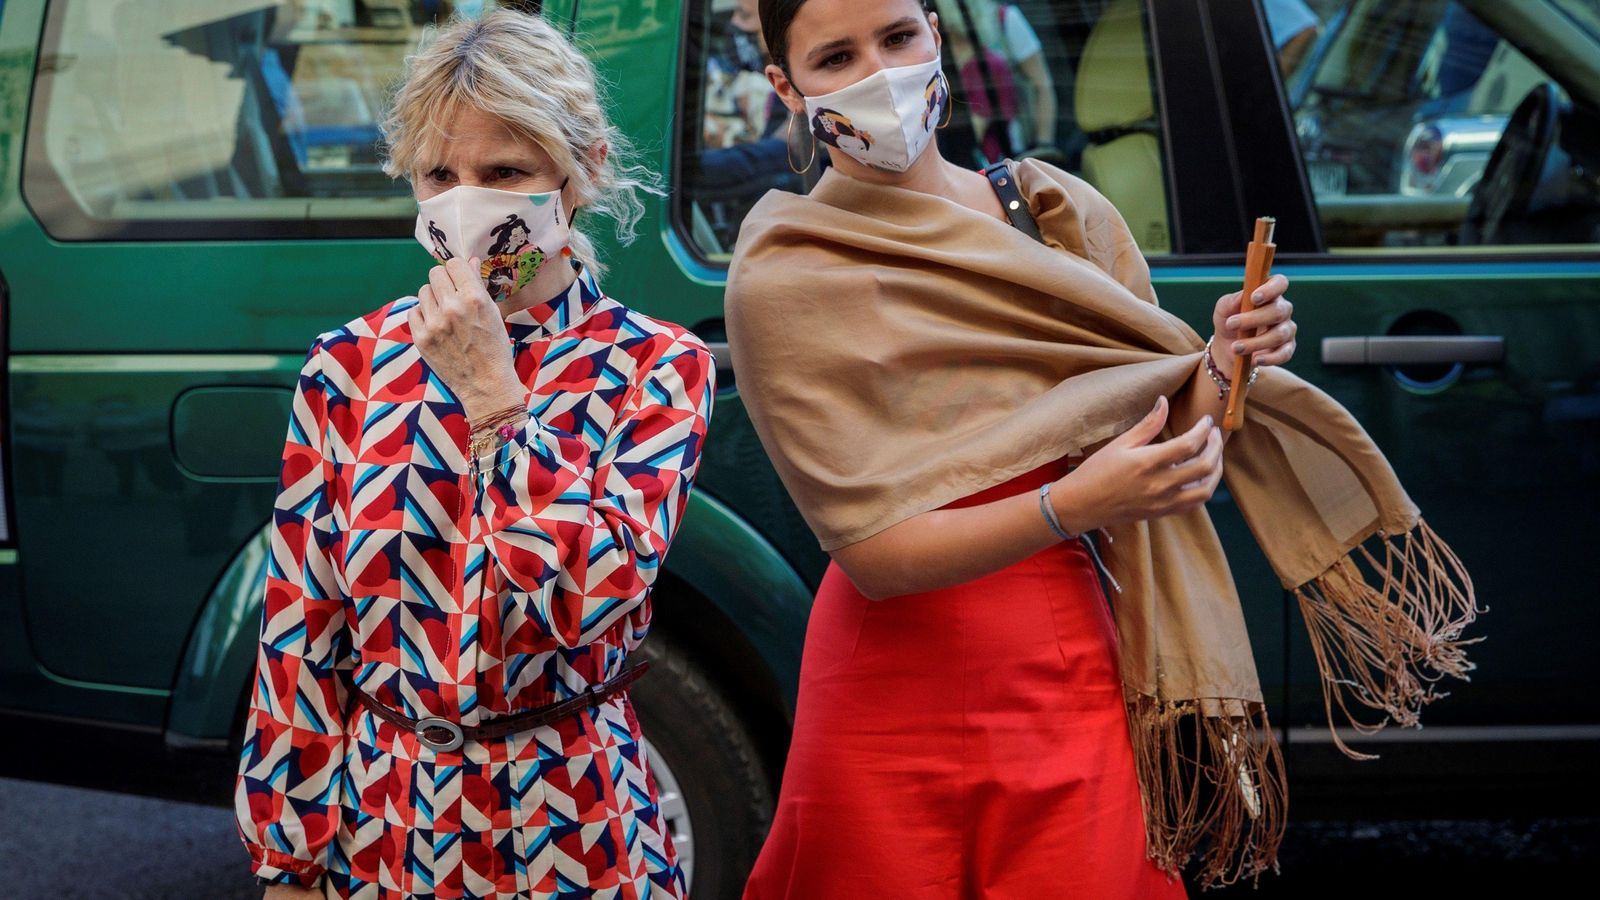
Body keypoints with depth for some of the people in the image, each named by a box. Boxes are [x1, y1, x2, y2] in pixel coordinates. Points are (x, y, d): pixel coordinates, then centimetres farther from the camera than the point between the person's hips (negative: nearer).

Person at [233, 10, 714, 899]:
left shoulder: (659, 367, -7)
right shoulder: (347, 367, -3)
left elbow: (596, 593, -20)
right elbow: (300, 631, -1)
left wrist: (492, 393, -22)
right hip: (377, 822, 2)